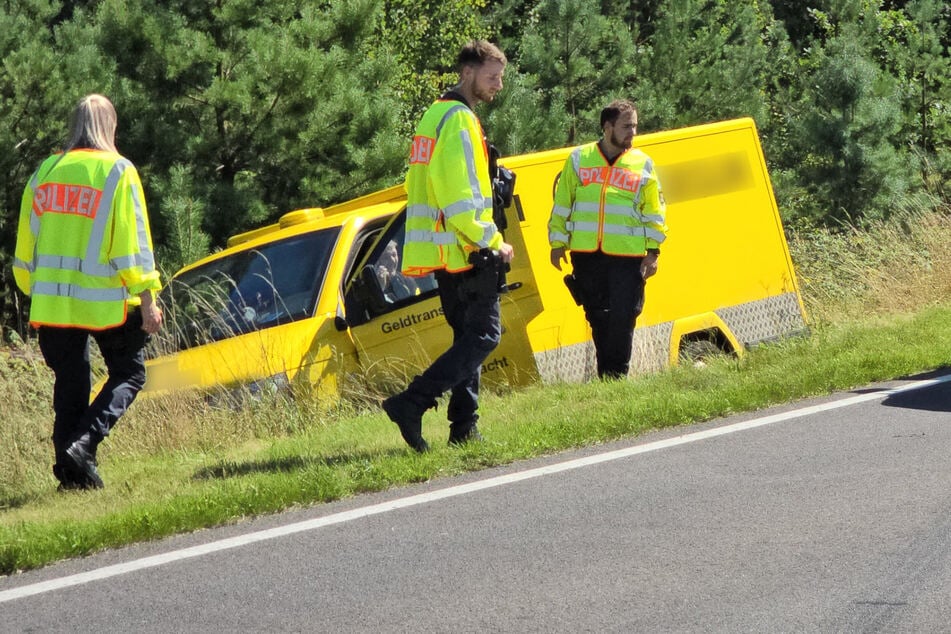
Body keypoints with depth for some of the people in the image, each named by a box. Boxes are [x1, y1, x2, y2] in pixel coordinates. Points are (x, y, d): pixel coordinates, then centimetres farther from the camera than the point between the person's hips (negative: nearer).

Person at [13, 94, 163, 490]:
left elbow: (26, 239, 13)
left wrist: (35, 291, 23)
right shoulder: (117, 172, -6)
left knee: (69, 384, 11)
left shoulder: (46, 172, 8)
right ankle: (84, 443, -12)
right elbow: (132, 240, -10)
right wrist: (147, 300, -8)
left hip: (53, 302, 4)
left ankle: (72, 471, 6)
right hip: (107, 301, -4)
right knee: (129, 374, 9)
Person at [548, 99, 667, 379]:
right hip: (586, 255, 1)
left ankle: (616, 377, 0)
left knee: (623, 319, -7)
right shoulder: (579, 159, 7)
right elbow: (562, 205, 12)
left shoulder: (643, 164, 6)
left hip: (628, 256, -1)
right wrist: (557, 243, 9)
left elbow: (654, 212, 9)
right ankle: (605, 377, 14)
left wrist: (652, 251, 3)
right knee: (597, 318, 6)